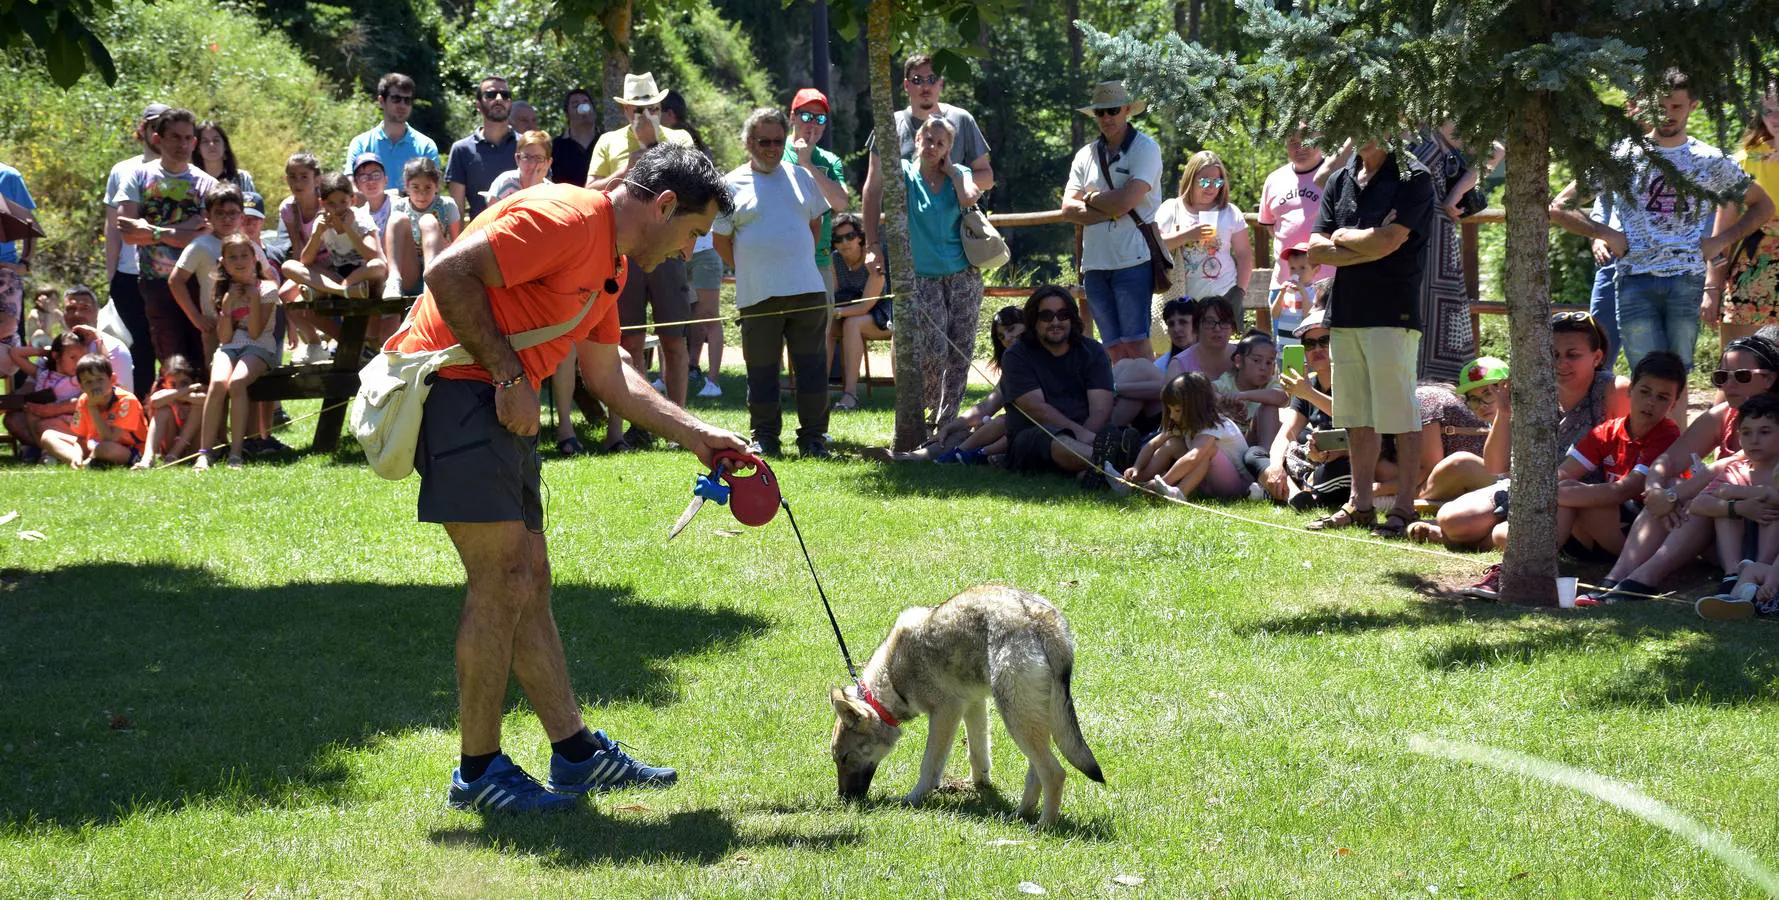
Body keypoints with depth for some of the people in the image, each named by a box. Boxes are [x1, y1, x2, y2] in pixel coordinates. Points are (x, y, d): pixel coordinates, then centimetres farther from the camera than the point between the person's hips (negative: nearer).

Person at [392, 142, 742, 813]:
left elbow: (607, 375, 26)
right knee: (503, 581, -9)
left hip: (500, 404, 11)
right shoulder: (565, 218, -16)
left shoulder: (611, 261, 17)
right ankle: (478, 774, -2)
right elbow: (450, 273, -23)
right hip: (451, 385, -11)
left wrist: (694, 434, 23)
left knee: (527, 581, 14)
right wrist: (508, 374, -18)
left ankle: (576, 754, 20)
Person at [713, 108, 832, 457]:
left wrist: (800, 262, 13)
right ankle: (764, 438, 13)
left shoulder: (800, 177, 11)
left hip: (807, 289, 3)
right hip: (758, 296, -3)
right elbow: (721, 240, 4)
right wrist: (750, 271, 3)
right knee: (762, 369, 3)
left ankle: (813, 435, 9)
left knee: (812, 366, 2)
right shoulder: (732, 185, 1)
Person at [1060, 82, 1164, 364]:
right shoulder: (1086, 155, 15)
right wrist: (1111, 210, -8)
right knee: (1114, 348, 5)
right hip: (1095, 263, 5)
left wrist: (1090, 198, 3)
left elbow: (1125, 200, -13)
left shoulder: (1145, 148, 0)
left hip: (1133, 261, -5)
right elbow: (1068, 210, 5)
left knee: (1135, 343, -11)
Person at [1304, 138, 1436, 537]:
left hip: (1392, 313, -7)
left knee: (1399, 415, -6)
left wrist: (1342, 237, 1)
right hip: (1345, 311, 7)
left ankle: (1404, 508, -3)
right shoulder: (1339, 181, 15)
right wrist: (1368, 245, -8)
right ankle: (1360, 504, 16)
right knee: (1357, 418, 10)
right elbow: (1316, 250, 7)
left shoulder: (1412, 178, -5)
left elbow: (1387, 243, -16)